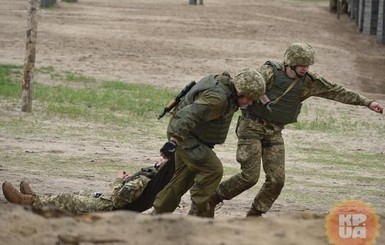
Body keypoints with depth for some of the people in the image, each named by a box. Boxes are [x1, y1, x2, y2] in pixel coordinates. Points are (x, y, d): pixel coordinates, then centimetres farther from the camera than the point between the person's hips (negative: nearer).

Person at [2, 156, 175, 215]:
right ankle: (36, 199, 36)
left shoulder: (145, 180, -32)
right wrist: (128, 179, -4)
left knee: (66, 200, 4)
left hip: (108, 210, -8)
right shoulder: (159, 177, -5)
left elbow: (118, 198, -29)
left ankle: (29, 201, 20)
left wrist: (119, 180, -12)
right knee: (77, 196, 23)